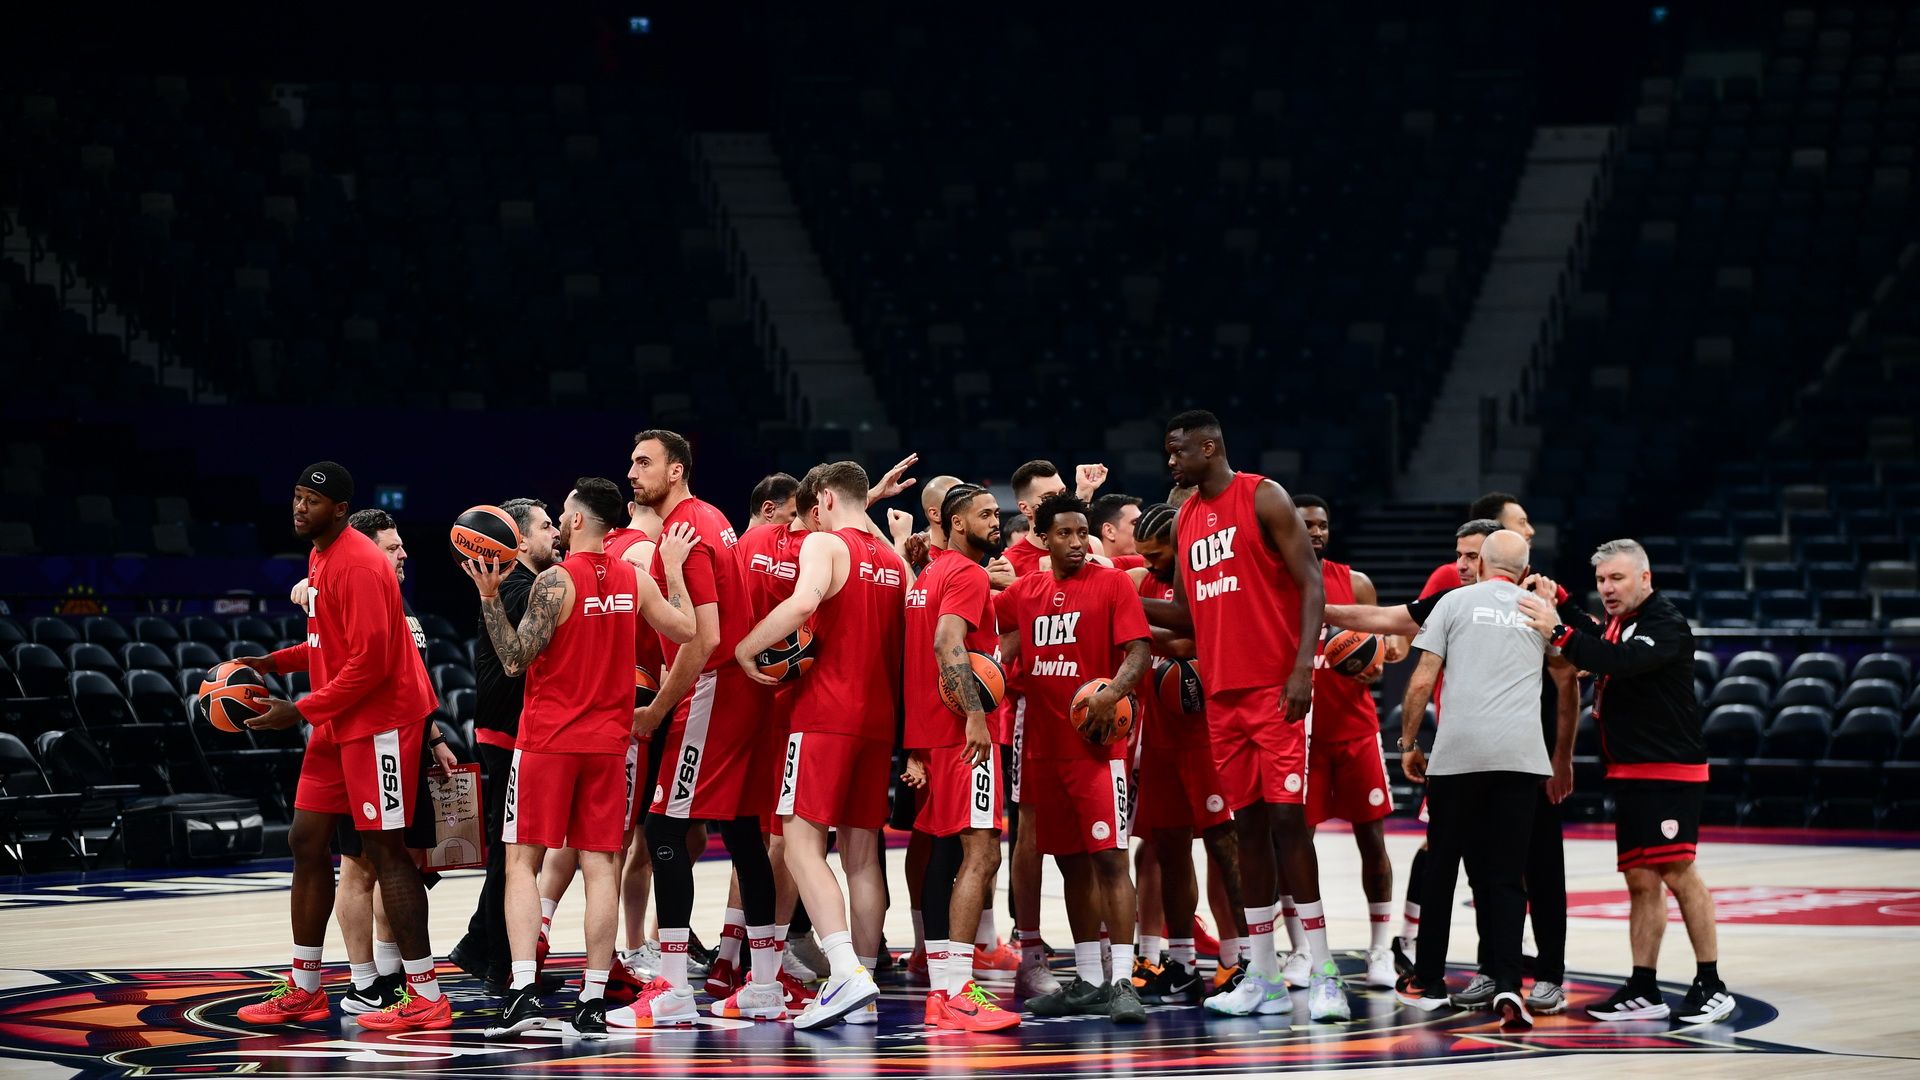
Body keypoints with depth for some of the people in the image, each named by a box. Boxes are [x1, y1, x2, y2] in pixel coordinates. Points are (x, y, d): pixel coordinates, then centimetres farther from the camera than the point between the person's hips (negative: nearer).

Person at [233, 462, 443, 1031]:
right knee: (307, 842, 10)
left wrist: (301, 711, -19)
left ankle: (426, 998, -5)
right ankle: (303, 990, 18)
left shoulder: (358, 563, -18)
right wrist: (277, 662, 11)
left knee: (384, 850, -8)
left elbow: (369, 660, -23)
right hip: (338, 725, 10)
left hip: (379, 722, -10)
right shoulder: (320, 558, 13)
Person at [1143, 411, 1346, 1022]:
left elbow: (1311, 582, -10)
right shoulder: (1185, 521, 16)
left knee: (1287, 817, -11)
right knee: (1247, 823, 7)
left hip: (1276, 688, -7)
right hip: (1221, 693, 7)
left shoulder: (1263, 499, -5)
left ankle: (1323, 976, -11)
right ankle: (1263, 979, 9)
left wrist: (1303, 665, -21)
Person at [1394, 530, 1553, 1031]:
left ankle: (1428, 980, 21)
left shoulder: (1456, 600, 7)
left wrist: (1408, 743, 11)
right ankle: (1506, 984, -13)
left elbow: (1422, 680, 2)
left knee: (1441, 866, 12)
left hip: (1458, 752, -1)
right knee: (1505, 873, 3)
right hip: (1521, 756, 1)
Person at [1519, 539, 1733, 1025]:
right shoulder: (1617, 623, 16)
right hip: (1630, 773, 9)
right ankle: (1643, 992, 9)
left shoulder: (1666, 625, -13)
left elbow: (1619, 662, -28)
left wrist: (1559, 631, -32)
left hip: (1670, 770, -9)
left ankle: (1711, 986, -6)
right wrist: (1556, 605, 8)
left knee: (1678, 873, -11)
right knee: (1641, 880, 7)